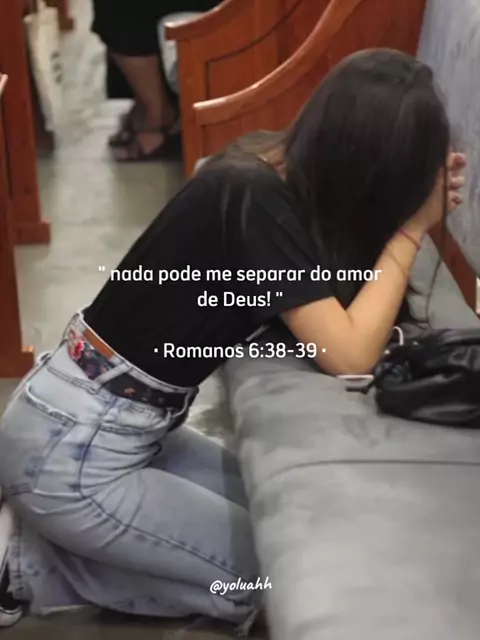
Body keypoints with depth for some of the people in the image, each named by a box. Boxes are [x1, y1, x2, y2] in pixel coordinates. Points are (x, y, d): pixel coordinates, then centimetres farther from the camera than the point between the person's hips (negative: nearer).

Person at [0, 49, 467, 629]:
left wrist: (420, 200, -3)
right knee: (263, 572, 5)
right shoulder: (256, 198, -25)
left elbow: (346, 310, 8)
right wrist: (412, 227, -15)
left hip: (122, 423, 9)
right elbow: (350, 356, -25)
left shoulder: (274, 164, -1)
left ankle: (48, 536, 16)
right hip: (73, 448, -9)